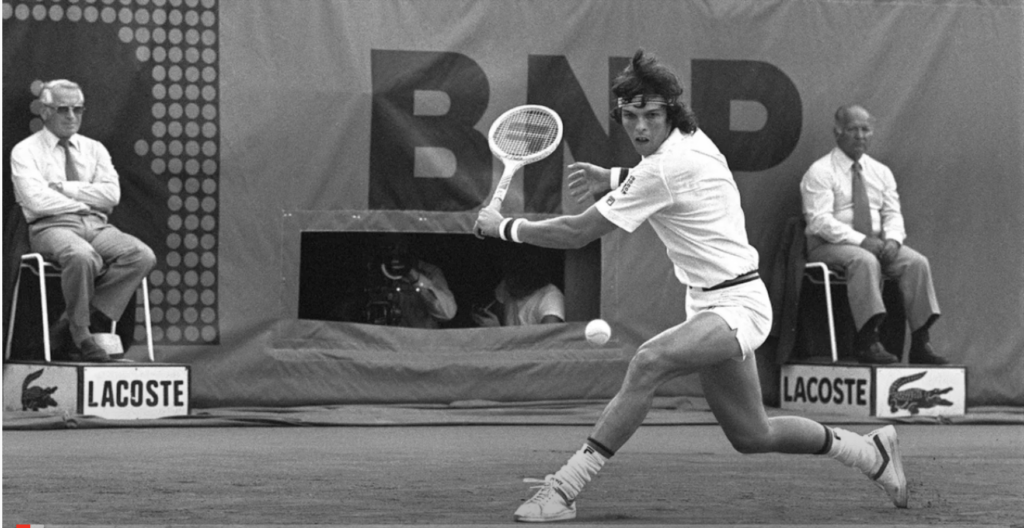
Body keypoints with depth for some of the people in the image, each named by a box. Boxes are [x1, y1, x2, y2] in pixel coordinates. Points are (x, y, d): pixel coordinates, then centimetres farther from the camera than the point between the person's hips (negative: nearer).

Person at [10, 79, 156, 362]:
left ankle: (69, 323, -19)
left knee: (142, 256, -24)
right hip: (52, 228, -5)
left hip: (97, 227, 5)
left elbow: (112, 194, 3)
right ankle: (80, 335, -20)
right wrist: (87, 200, -5)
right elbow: (37, 201, -11)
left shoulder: (93, 149, 19)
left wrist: (65, 189, -6)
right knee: (82, 256, -40)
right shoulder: (25, 152, 5)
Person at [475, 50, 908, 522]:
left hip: (736, 305, -10)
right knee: (751, 436, 19)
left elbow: (578, 232, -20)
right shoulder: (692, 141, 4)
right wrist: (610, 178, 18)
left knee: (648, 362, -33)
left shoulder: (664, 169, -22)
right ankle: (872, 454, 37)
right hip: (715, 304, 10)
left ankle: (563, 489, -35)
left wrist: (504, 227, -8)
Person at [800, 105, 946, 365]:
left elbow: (893, 214, 10)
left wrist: (892, 239, -13)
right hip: (830, 246, -6)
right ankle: (867, 341, -38)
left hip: (877, 244, 6)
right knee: (865, 260, -37)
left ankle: (920, 342, -22)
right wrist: (862, 241, -24)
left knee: (916, 261, -20)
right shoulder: (820, 172, -4)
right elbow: (820, 221, -15)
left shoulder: (881, 172, 15)